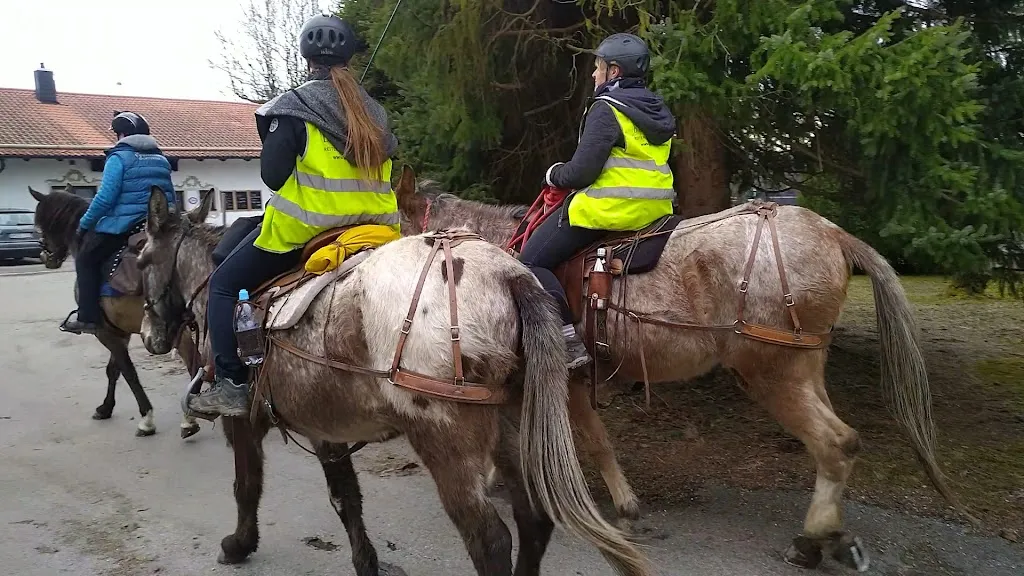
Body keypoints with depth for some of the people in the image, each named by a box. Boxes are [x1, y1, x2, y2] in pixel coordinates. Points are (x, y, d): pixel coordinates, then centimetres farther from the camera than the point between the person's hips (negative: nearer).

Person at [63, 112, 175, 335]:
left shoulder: (119, 157, -6)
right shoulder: (161, 159, 16)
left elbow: (105, 198, -12)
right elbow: (171, 197, 22)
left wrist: (84, 224, 0)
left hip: (124, 225, -7)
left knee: (86, 258, 10)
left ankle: (88, 318, 1)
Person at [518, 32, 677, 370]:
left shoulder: (607, 109, -11)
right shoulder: (657, 111, 16)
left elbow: (581, 172, -18)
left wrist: (554, 174, 3)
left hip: (610, 208, -9)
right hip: (654, 211, 9)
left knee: (532, 261, -4)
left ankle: (569, 343, -15)